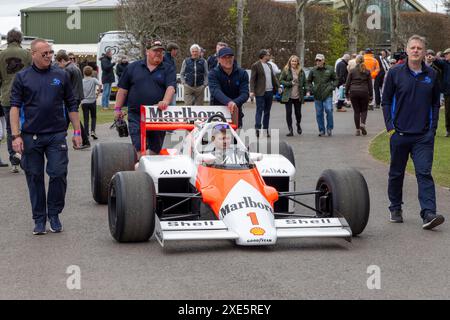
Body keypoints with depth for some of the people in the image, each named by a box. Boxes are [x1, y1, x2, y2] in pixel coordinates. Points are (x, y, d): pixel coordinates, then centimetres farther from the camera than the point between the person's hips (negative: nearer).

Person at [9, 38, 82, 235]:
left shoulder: (61, 76, 8)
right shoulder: (22, 77, 4)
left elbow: (71, 106, 11)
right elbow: (15, 107, 0)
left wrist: (77, 132, 7)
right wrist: (16, 135, -8)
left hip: (57, 135, 1)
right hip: (31, 136, 0)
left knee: (58, 174, -4)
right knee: (35, 178, 5)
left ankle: (54, 215, 13)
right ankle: (39, 219, 15)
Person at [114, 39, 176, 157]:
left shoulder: (168, 70, 7)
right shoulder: (133, 67, 9)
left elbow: (171, 87, -10)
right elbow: (123, 89, 12)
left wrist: (165, 101, -28)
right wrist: (117, 108, 7)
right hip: (136, 115, -1)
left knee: (156, 149, 8)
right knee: (139, 147, -11)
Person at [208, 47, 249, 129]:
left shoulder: (242, 73, 1)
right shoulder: (213, 73, -6)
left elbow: (245, 93, -10)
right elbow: (215, 91, -23)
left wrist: (235, 102, -33)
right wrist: (228, 102, -43)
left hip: (235, 113, 2)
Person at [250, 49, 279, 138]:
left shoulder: (269, 65, 16)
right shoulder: (256, 65, -5)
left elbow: (273, 77, 20)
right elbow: (252, 79, -10)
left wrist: (278, 87, 9)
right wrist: (252, 91, -19)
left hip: (270, 92, 7)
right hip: (260, 93, -7)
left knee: (267, 112, 9)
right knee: (259, 111, -9)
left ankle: (266, 130, 14)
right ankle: (258, 129, -12)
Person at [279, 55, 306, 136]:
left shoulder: (301, 71, 5)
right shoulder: (286, 70, -1)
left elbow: (305, 82, 11)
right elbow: (281, 80, -2)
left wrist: (306, 91, 1)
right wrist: (290, 83, -14)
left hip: (298, 96, 2)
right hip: (288, 96, -2)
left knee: (298, 113, 8)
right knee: (289, 113, -2)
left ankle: (298, 125, 38)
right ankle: (290, 130, 5)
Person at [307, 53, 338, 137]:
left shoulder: (330, 69, 1)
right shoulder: (313, 70, 4)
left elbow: (335, 80, 11)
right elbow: (308, 81, 16)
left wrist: (331, 87, -4)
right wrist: (310, 90, 1)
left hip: (327, 95, -2)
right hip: (317, 95, 2)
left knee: (329, 110, -15)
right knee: (319, 113, 4)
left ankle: (329, 128, 1)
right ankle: (321, 130, 14)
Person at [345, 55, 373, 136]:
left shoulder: (352, 71, 1)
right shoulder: (367, 72, 4)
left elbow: (348, 83, 1)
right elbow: (370, 84, 5)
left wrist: (347, 93, 11)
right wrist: (371, 95, 10)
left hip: (353, 92, 0)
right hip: (364, 92, 0)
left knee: (356, 111, 5)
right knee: (364, 110, 11)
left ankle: (358, 129, 5)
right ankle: (362, 124, -13)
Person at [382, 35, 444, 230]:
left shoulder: (431, 75, 6)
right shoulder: (395, 73, 0)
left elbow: (435, 104, 13)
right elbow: (386, 101, 4)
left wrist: (433, 128, 4)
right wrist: (390, 127, -4)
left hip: (424, 136, 0)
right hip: (399, 134, 0)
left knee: (424, 173, -10)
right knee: (396, 173, 12)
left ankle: (429, 214, -17)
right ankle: (395, 209, 28)